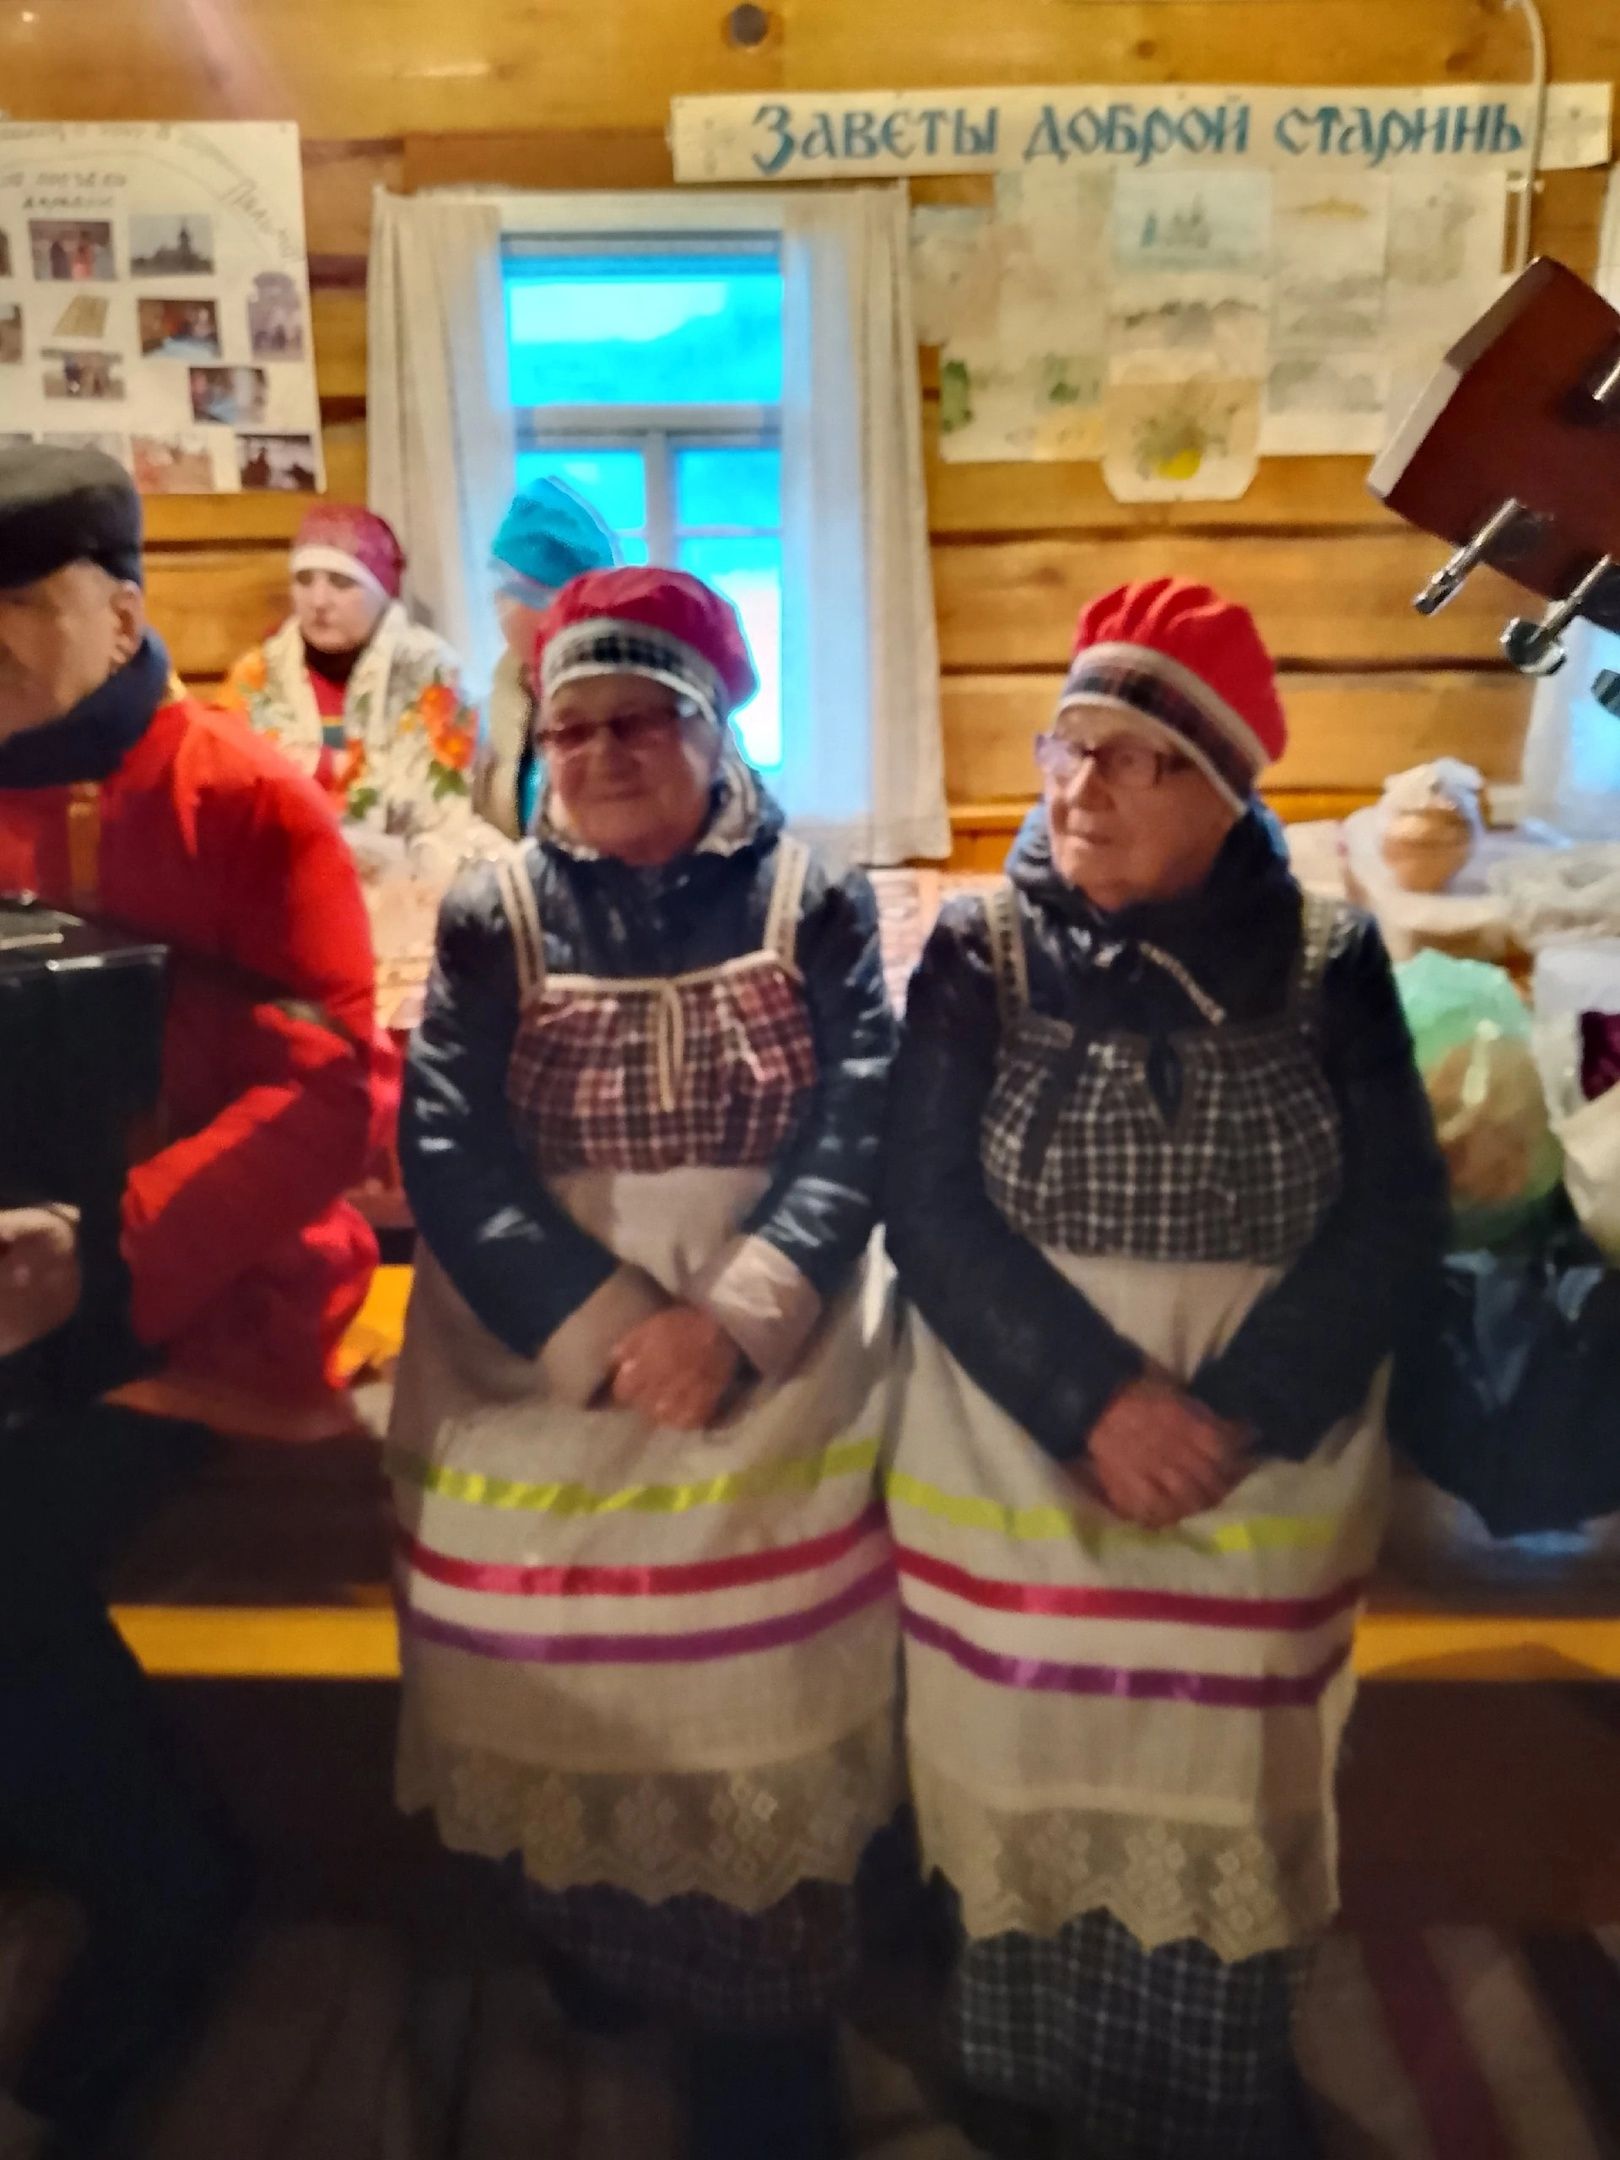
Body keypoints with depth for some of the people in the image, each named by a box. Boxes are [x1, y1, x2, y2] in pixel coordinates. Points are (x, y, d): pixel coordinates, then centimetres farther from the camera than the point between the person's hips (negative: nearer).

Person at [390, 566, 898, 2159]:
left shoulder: (814, 908, 1)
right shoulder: (490, 920, 3)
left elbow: (855, 1135, -8)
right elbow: (447, 1156, -7)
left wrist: (730, 1321, -22)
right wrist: (609, 1328, -18)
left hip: (771, 1397, -1)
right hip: (537, 1394, 1)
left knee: (758, 1724, 8)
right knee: (574, 1713, 14)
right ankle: (594, 1976, 43)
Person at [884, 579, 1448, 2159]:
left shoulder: (1329, 964, -2)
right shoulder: (980, 951, -4)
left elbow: (1392, 1220, -7)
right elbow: (931, 1209, -10)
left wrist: (1234, 1421, -18)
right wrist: (1097, 1403, -20)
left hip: (1264, 1503, 1)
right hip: (1012, 1488, 0)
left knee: (1221, 1852, 15)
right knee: (1029, 1835, 14)